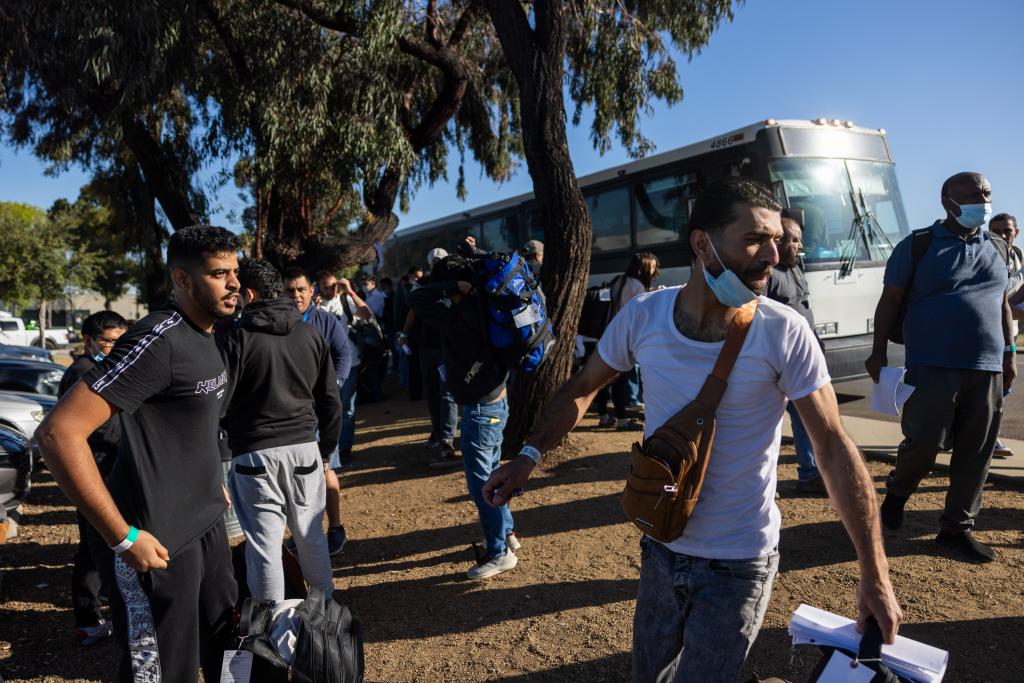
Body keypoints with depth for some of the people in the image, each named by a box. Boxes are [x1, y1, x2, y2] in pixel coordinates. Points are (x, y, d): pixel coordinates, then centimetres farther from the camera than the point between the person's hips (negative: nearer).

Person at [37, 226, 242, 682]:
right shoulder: (158, 340, -22)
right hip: (161, 538, -8)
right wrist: (123, 537, -24)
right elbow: (58, 433, -27)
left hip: (208, 522, 8)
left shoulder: (204, 337, 6)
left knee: (226, 646, 21)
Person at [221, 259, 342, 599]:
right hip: (304, 449, 4)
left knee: (264, 543, 4)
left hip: (254, 455, -4)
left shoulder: (239, 337, -8)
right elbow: (331, 402, 8)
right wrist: (326, 450, 17)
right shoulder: (311, 335, 4)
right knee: (311, 536, 16)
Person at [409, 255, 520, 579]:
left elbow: (417, 300, -22)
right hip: (497, 400, 9)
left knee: (481, 482, 1)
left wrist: (456, 286, -20)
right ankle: (506, 532, 37)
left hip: (480, 409, -9)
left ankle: (499, 553, 12)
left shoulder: (459, 318, -24)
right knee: (492, 473, 22)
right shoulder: (483, 308, 0)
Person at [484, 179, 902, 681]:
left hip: (739, 563, -3)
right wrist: (530, 455, -8)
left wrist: (875, 576, -14)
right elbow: (582, 389, 2)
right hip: (661, 547, 3)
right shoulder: (643, 316, -13)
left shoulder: (784, 334, -19)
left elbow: (834, 450, -14)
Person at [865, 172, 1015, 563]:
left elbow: (1002, 303, 22)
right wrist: (878, 352, -7)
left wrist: (1009, 352, 17)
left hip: (987, 368, 5)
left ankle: (956, 528, 20)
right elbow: (890, 300, -2)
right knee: (924, 441, -8)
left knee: (976, 453, 6)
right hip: (933, 365, -5)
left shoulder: (997, 248, 15)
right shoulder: (918, 245, -1)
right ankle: (897, 491, 23)